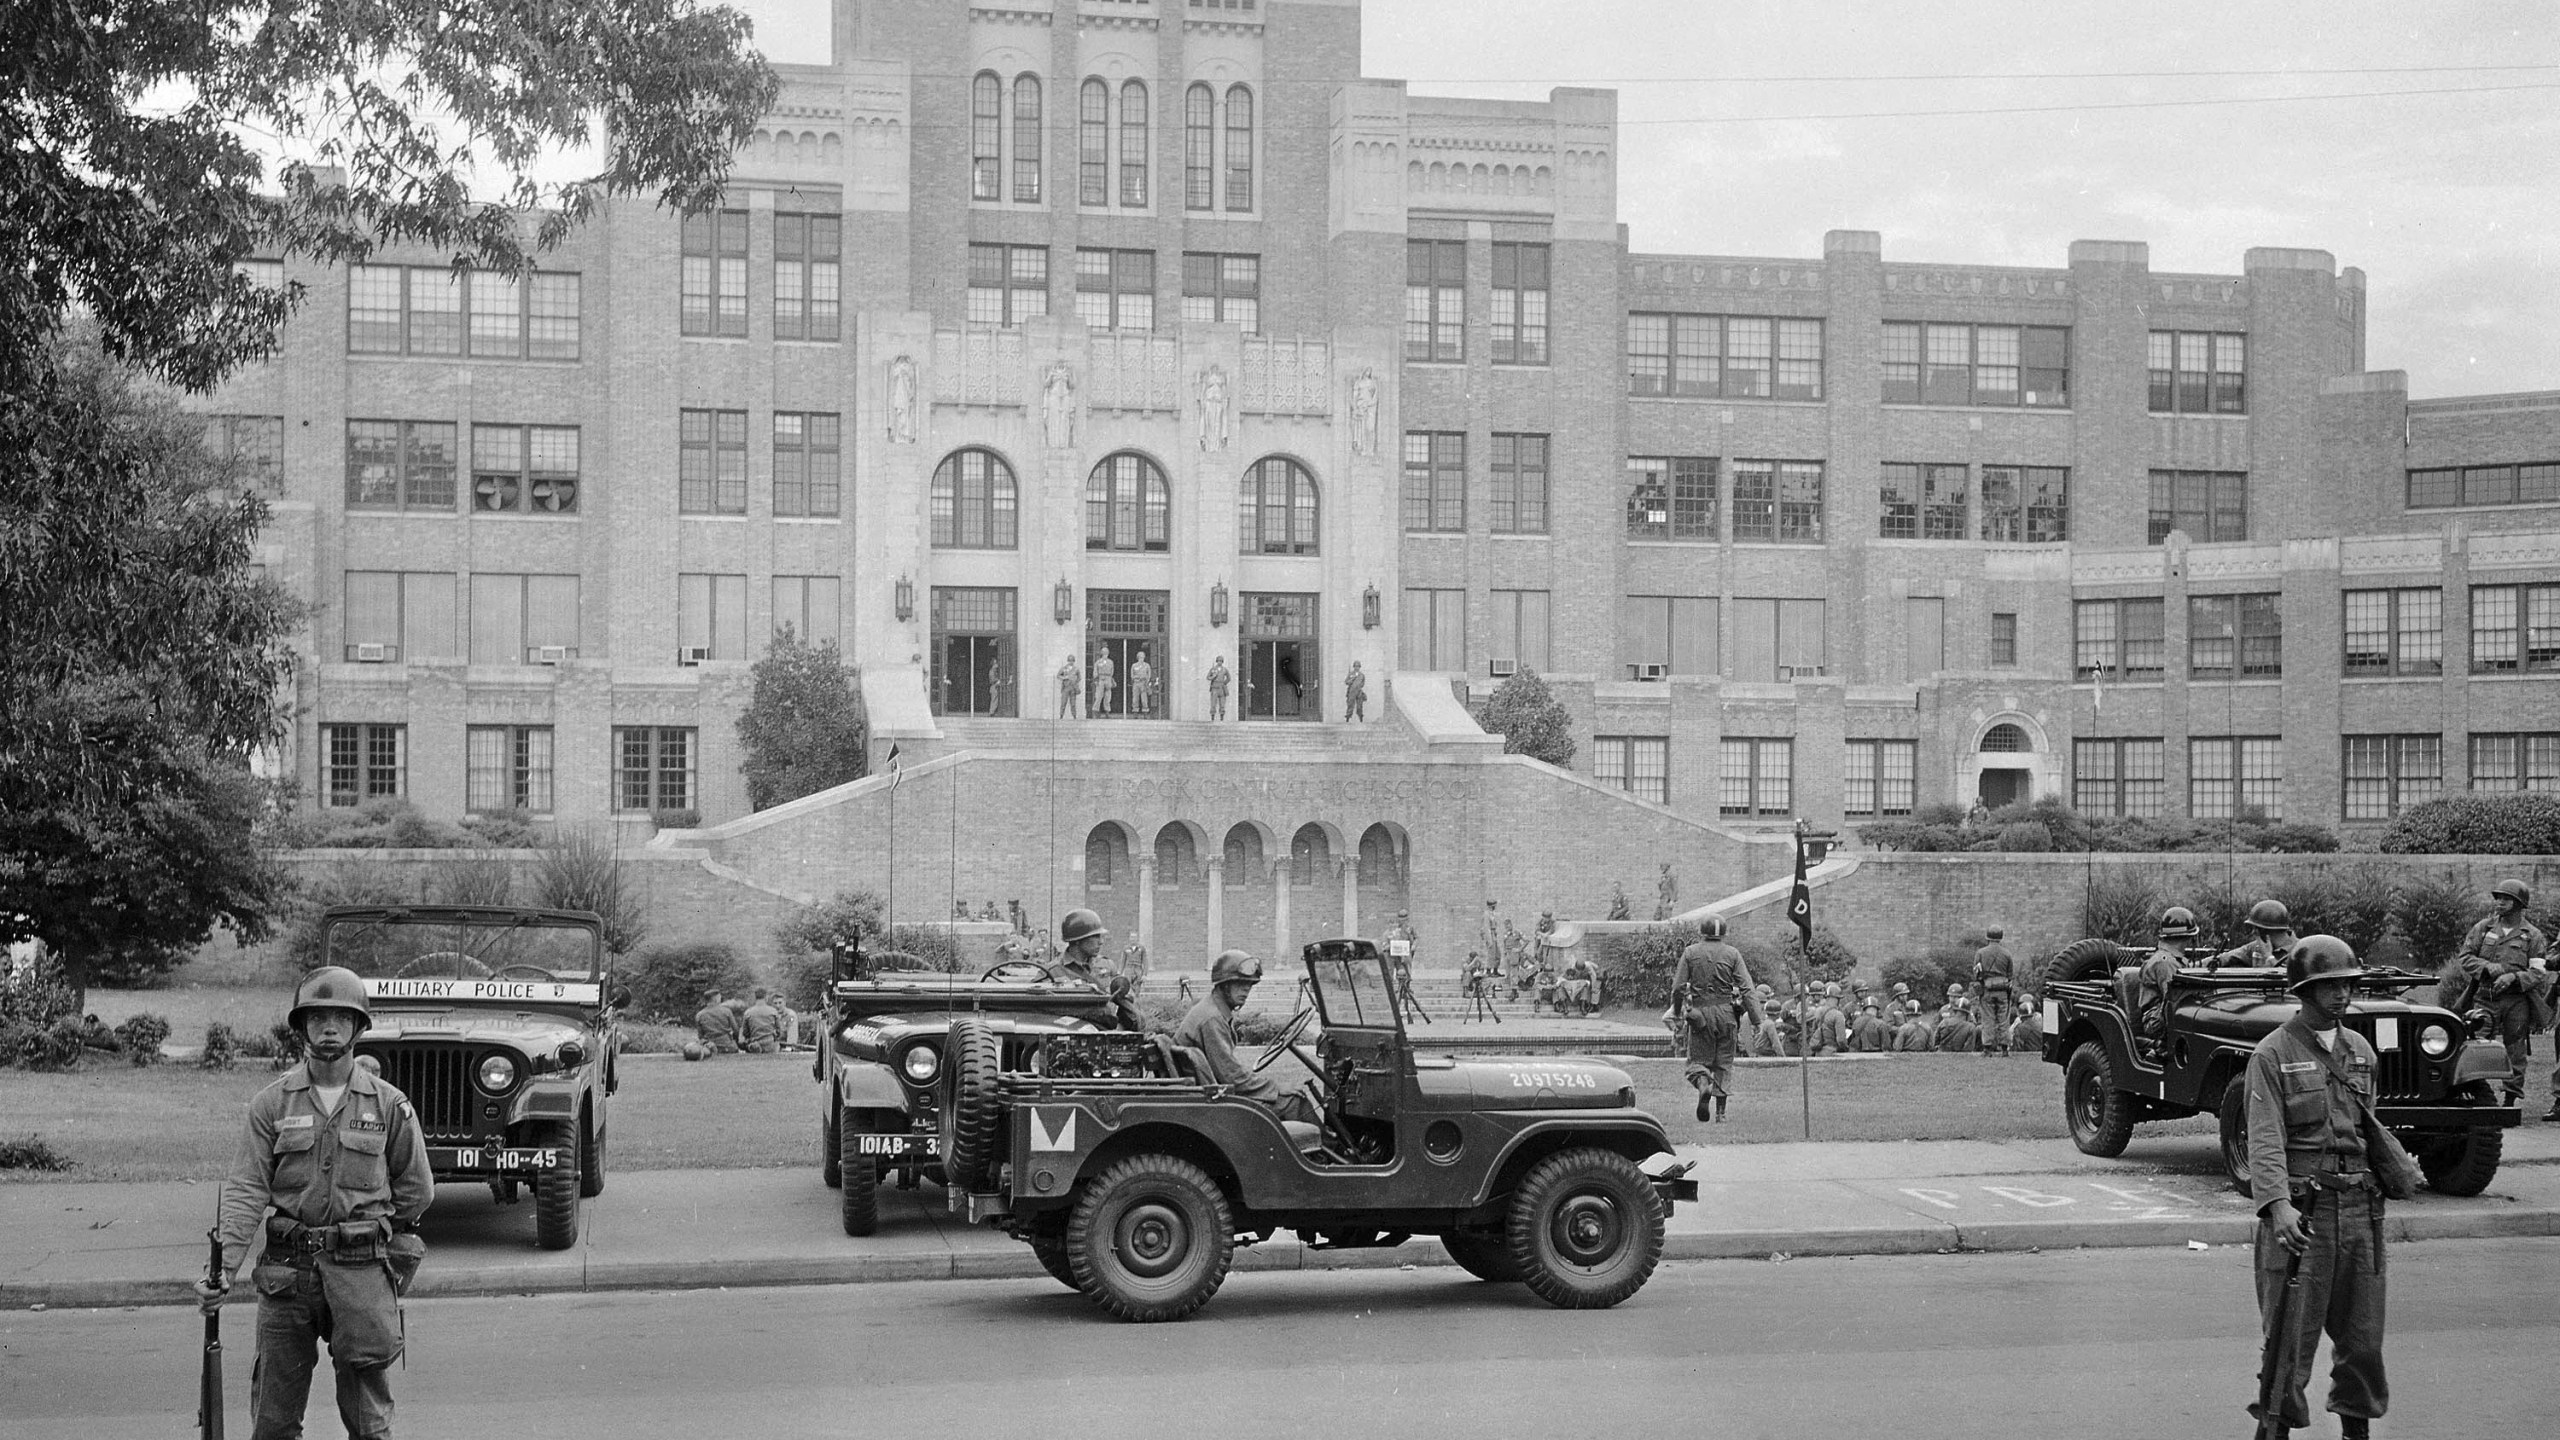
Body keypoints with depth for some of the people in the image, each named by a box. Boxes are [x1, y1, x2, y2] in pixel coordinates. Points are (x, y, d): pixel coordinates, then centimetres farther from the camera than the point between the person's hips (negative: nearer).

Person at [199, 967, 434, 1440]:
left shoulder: (390, 1105, 2)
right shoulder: (271, 1104, 2)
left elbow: (416, 1189, 12)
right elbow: (246, 1190, -4)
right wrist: (223, 1268, -15)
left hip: (362, 1273, 0)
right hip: (285, 1271, 1)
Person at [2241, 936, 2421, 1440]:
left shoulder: (2360, 1050, 13)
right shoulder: (2272, 1054, -6)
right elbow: (2265, 1139, -16)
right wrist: (2277, 1205, -29)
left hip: (2358, 1207, 6)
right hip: (2300, 1211, -6)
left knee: (2362, 1334, 10)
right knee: (2291, 1335, -4)